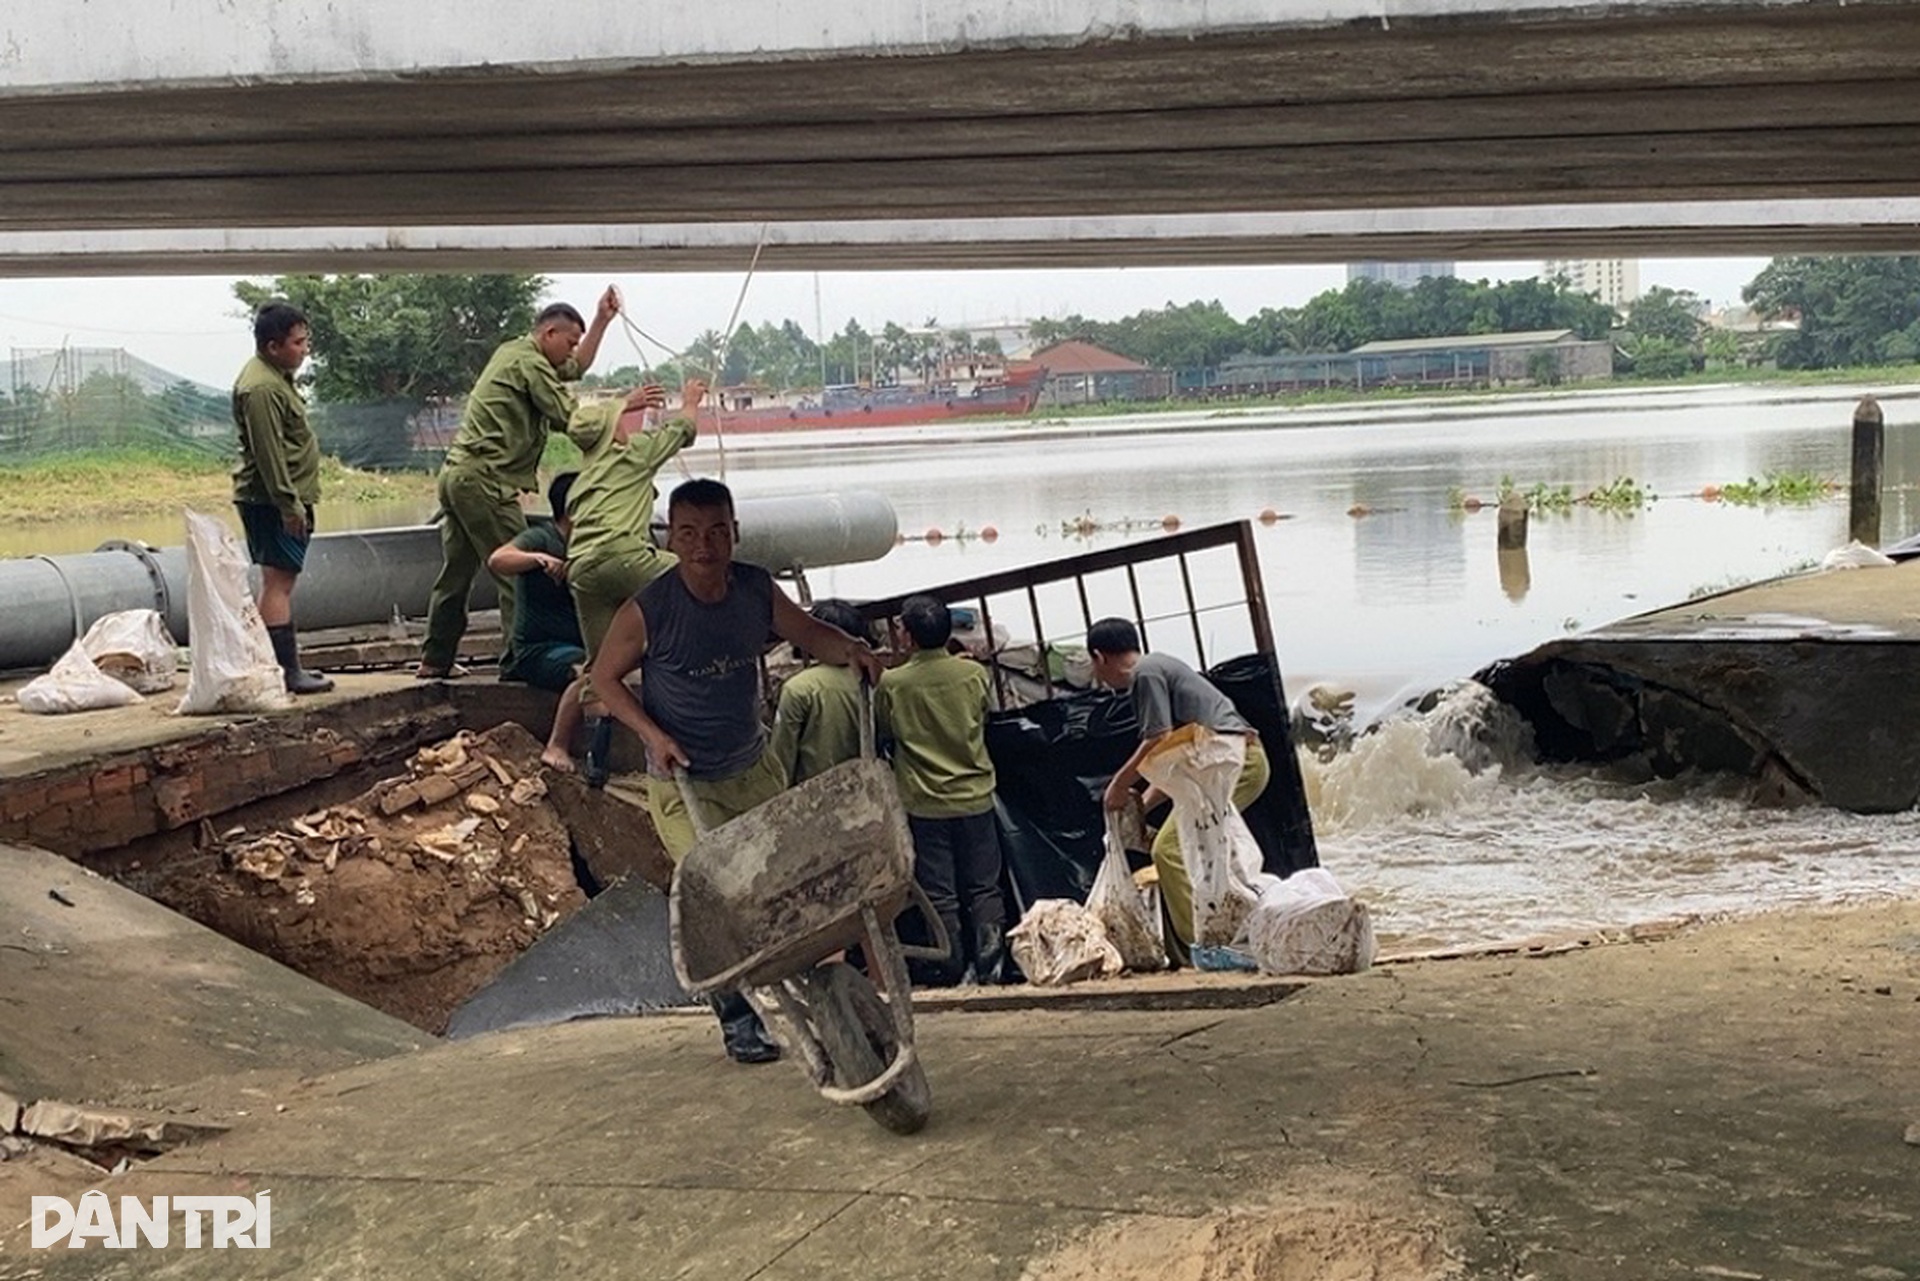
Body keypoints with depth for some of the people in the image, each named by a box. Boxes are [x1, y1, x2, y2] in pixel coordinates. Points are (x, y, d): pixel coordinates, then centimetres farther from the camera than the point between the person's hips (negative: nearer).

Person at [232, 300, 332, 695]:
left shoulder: (275, 376, 16)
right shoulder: (261, 388, -18)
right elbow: (269, 453, -22)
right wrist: (290, 506, -21)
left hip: (282, 498, 11)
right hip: (272, 499, -11)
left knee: (280, 581, 13)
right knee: (279, 581, -10)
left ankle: (284, 664, 19)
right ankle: (286, 670, -10)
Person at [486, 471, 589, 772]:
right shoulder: (540, 539, -7)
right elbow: (496, 561, -27)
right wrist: (539, 559, -44)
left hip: (580, 645, 8)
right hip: (539, 649, -8)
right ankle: (556, 748, -29)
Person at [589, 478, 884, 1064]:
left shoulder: (756, 589, -6)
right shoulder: (647, 612, -19)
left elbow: (805, 630, 9)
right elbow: (605, 676, -5)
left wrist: (849, 648, -12)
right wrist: (652, 734, -16)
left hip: (754, 769, 5)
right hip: (682, 783, -5)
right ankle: (738, 1020, 5)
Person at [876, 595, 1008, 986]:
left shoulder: (892, 684, -10)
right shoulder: (974, 673, -6)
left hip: (924, 803, -1)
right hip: (974, 796, 1)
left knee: (939, 892, 7)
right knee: (983, 887, 10)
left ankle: (950, 965, 10)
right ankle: (990, 962, 7)